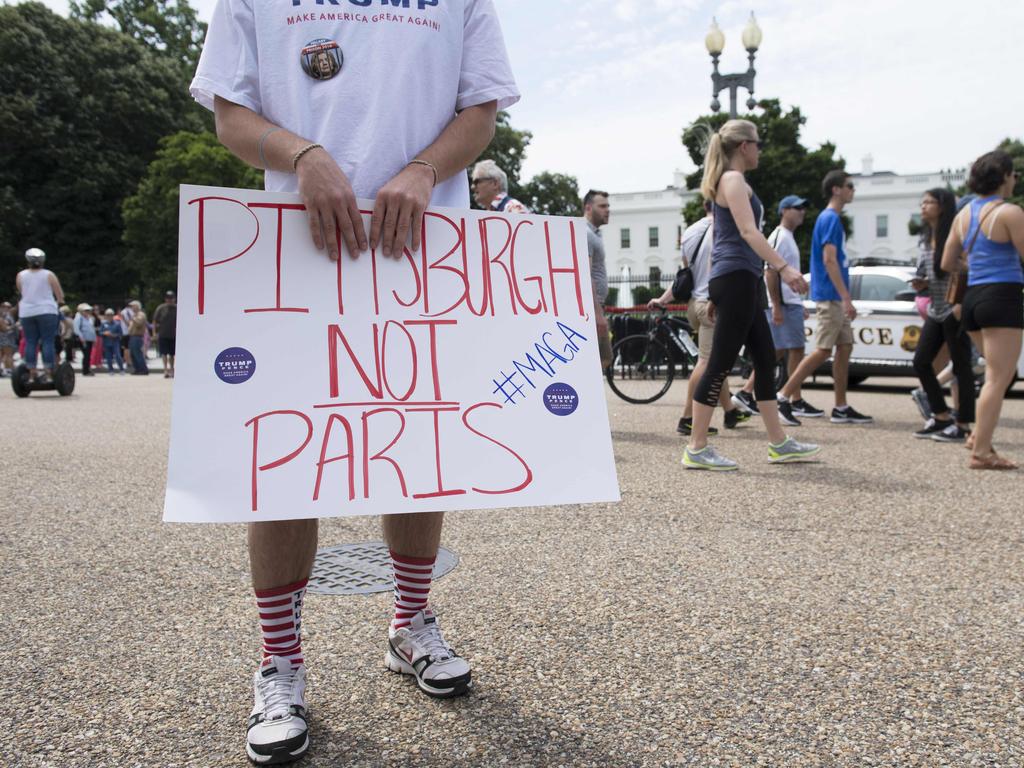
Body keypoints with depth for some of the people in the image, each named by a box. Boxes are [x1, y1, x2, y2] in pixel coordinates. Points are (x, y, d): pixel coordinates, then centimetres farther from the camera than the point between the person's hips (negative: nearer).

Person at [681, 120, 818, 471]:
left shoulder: (730, 182, 23)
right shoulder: (734, 180, -7)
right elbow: (748, 232, -20)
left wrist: (717, 293, 25)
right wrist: (783, 267, -29)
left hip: (741, 283, 10)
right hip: (735, 279, -10)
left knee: (765, 360, 11)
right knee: (721, 364, -9)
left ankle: (779, 444, 18)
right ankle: (697, 449, -4)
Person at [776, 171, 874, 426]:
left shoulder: (833, 219, 18)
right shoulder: (830, 218, -11)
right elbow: (829, 260, -20)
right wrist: (846, 297, -23)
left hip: (835, 298, 10)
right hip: (830, 296, -10)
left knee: (844, 347, 8)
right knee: (824, 350, -9)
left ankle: (841, 408, 11)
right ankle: (784, 397, -6)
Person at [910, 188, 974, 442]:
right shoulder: (925, 239, 13)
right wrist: (922, 283, 3)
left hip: (954, 310, -8)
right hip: (935, 311, 8)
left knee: (961, 366, -1)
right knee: (921, 362, 7)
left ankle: (963, 425, 5)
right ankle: (941, 416, 20)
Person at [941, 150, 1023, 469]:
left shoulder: (964, 213, 12)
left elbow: (947, 264, 16)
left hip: (973, 298, 8)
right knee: (998, 378, -5)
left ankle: (979, 436, 18)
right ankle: (981, 451, -5)